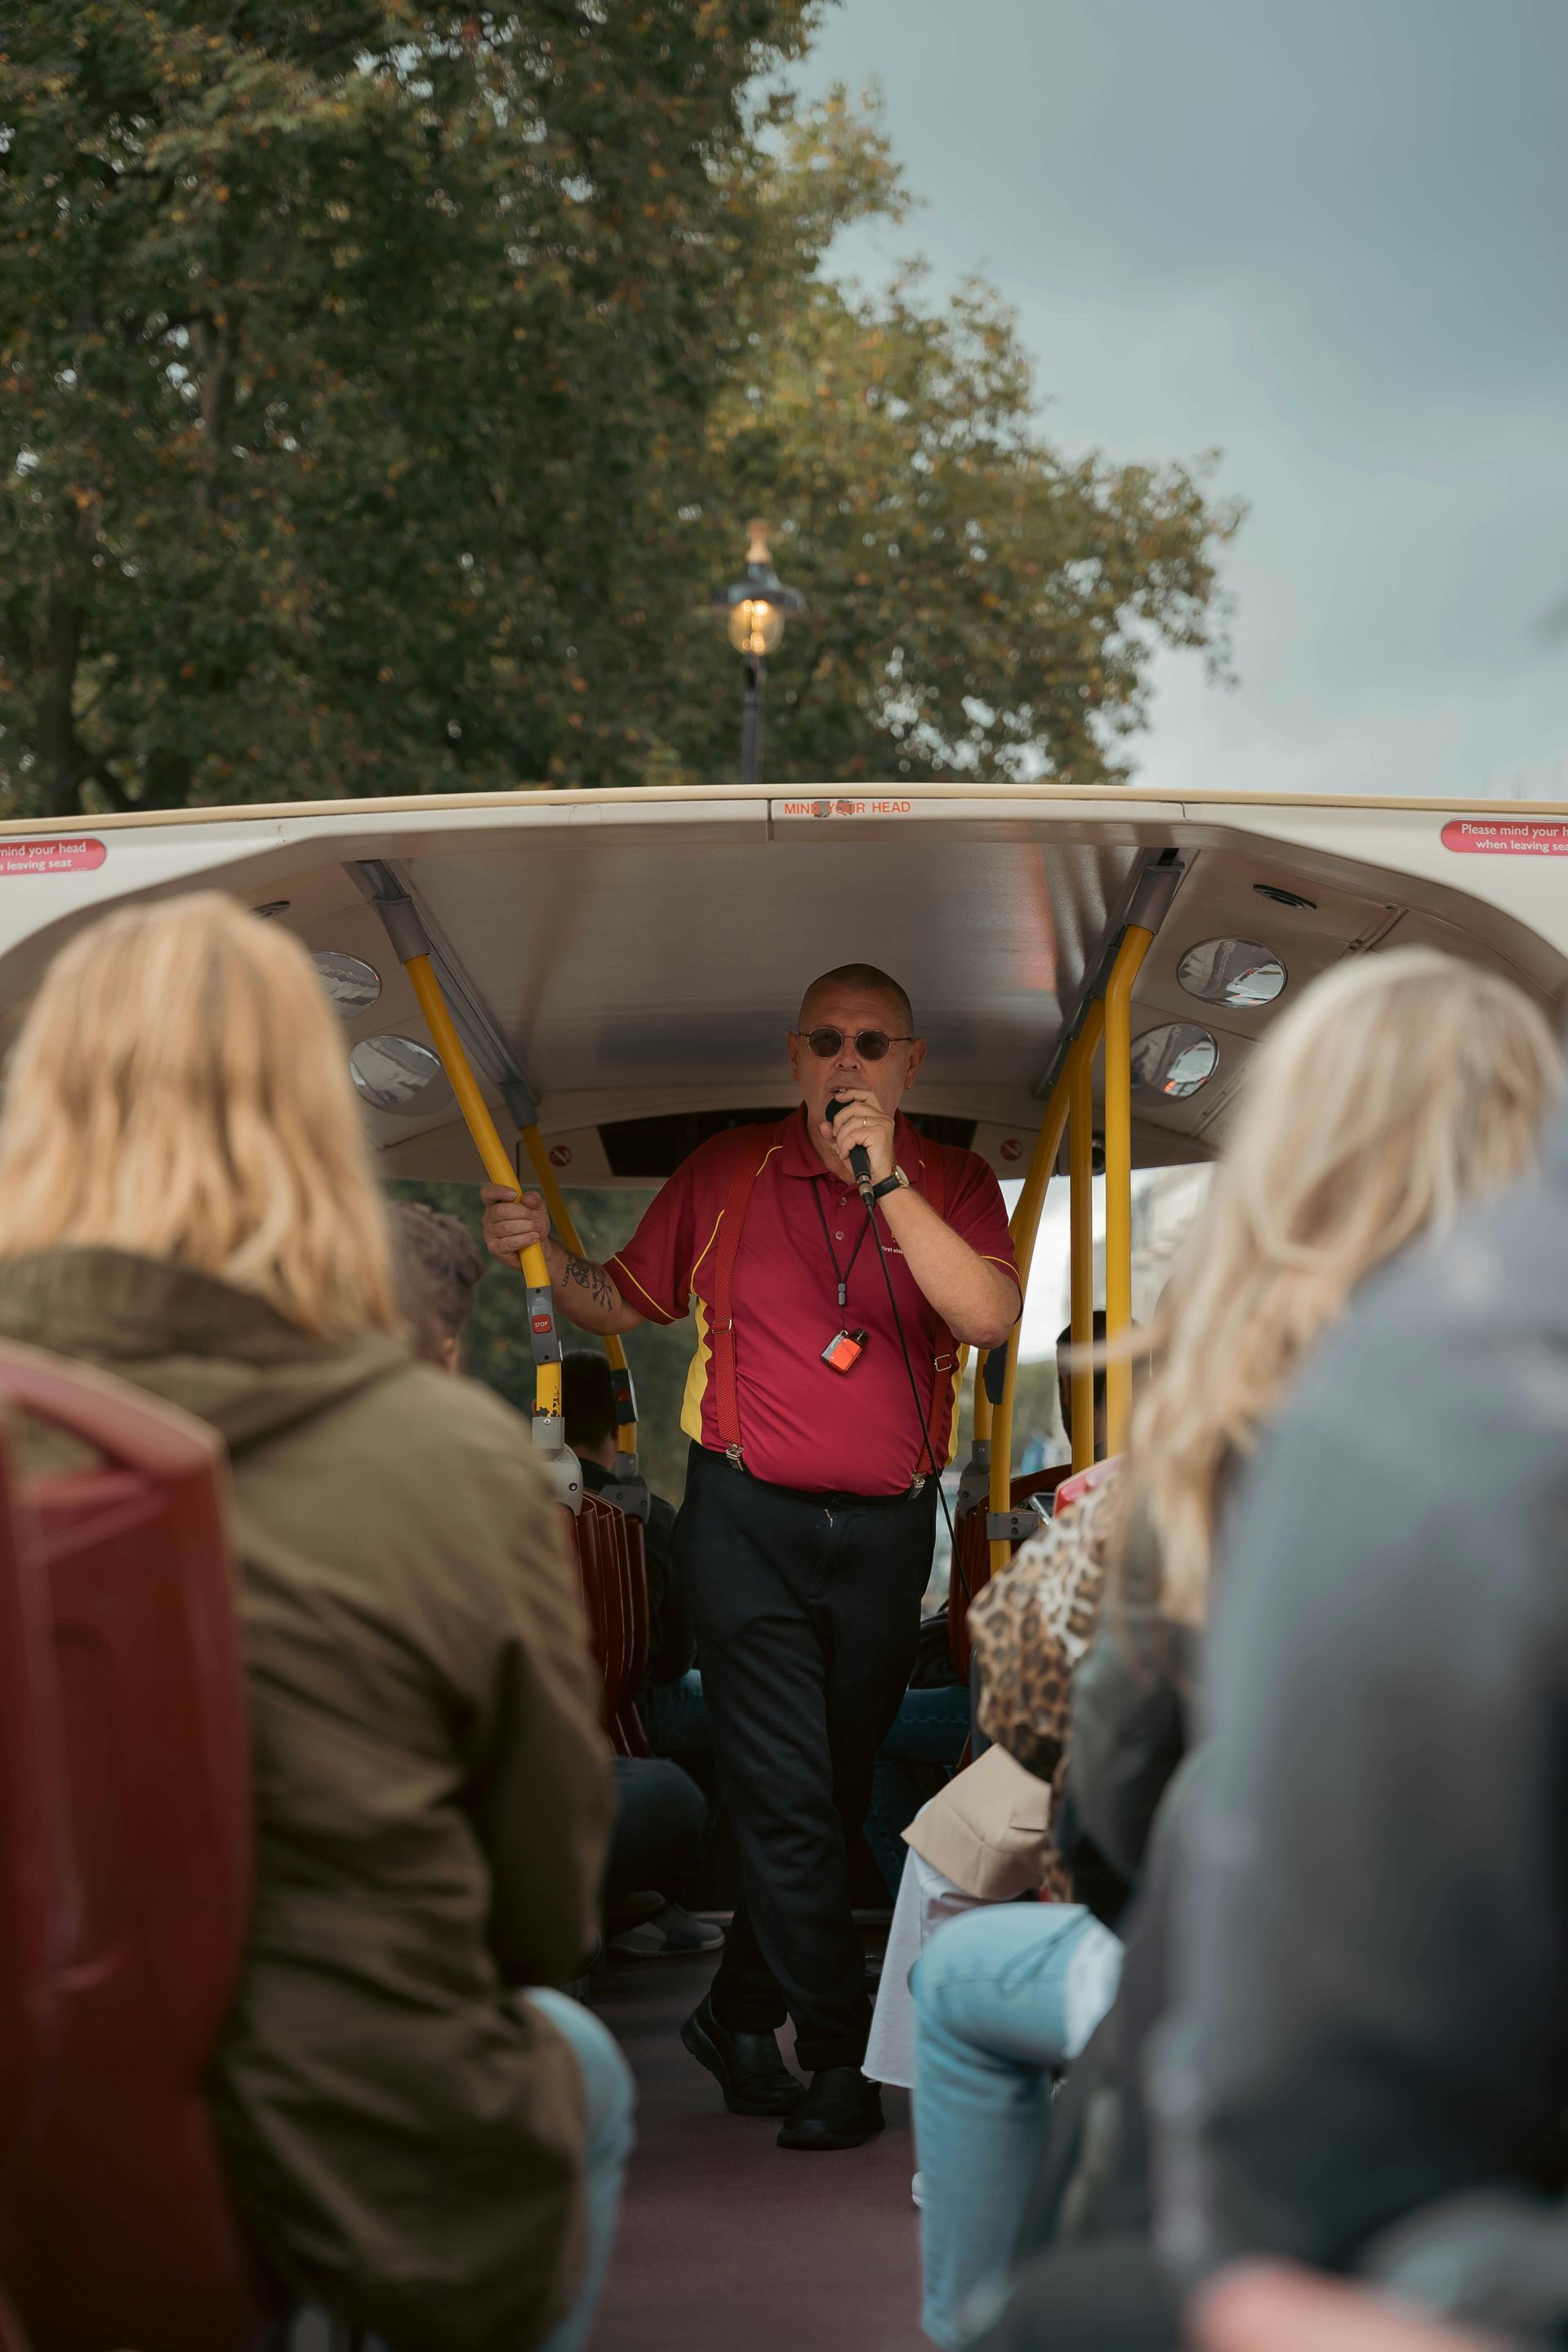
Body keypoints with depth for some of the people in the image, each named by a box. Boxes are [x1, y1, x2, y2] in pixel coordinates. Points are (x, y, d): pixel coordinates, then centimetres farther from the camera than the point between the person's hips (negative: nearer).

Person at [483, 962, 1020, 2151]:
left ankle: (740, 2013, 27)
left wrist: (882, 1179, -22)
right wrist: (548, 1258, -8)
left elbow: (992, 1316, -16)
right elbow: (628, 1300, 13)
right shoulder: (727, 1175, 4)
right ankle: (839, 2061, -2)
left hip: (887, 1530, 2)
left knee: (834, 1796, 11)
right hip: (749, 1520, -2)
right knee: (787, 1797, -8)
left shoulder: (953, 1184, 2)